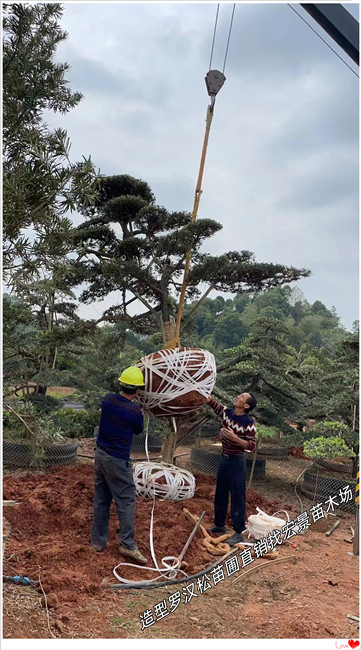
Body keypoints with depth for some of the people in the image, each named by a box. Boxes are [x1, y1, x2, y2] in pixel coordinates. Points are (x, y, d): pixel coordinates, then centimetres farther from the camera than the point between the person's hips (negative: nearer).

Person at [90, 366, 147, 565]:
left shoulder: (108, 399, -3)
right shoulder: (135, 411, -17)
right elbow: (138, 430, 4)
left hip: (100, 455, 6)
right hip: (118, 461, -6)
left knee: (101, 500, 15)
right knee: (126, 501, 2)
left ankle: (98, 540, 24)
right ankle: (127, 544, 2)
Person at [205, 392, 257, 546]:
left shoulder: (248, 422, -17)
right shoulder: (227, 412, 0)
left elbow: (251, 446, -18)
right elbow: (211, 401, 6)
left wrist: (233, 437, -28)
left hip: (236, 461, -7)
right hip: (224, 458, 7)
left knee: (237, 497, -1)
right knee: (220, 493, 18)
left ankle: (238, 533, 8)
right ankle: (219, 525, 33)